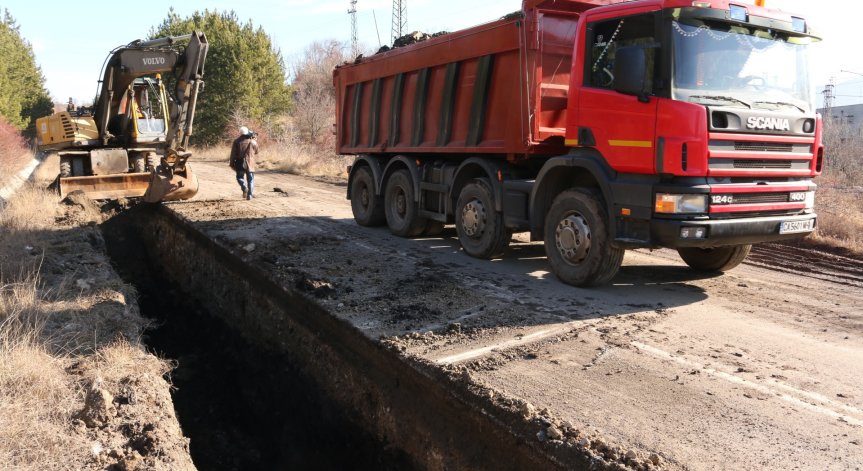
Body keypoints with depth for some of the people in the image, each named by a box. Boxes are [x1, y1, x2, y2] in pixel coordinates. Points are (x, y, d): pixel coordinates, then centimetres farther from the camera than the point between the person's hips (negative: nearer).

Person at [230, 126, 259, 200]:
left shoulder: (236, 141, -1)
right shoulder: (252, 142, 0)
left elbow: (233, 154, -1)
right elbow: (256, 152, 15)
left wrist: (232, 164, 6)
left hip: (240, 163, 0)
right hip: (250, 163, 0)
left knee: (240, 177, 15)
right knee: (250, 180, 8)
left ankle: (244, 187, -14)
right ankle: (250, 195, 4)